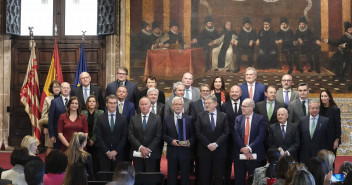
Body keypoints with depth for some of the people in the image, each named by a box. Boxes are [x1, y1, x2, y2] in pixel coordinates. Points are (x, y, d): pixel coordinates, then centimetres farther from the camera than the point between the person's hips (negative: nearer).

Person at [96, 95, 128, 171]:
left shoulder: (123, 119, 5)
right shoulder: (101, 119, 4)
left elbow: (124, 137, 2)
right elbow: (98, 137, 0)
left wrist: (116, 151, -7)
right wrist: (107, 151, -7)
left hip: (118, 153, 0)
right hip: (104, 154, 0)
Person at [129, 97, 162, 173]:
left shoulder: (157, 118, 5)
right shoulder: (134, 119, 10)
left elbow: (158, 136, -1)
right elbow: (131, 136, 2)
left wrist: (149, 149, -10)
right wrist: (140, 147, -10)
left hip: (152, 154, -1)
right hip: (137, 154, 1)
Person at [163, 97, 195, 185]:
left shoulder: (189, 119, 5)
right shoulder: (167, 119, 6)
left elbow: (193, 134, 3)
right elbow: (164, 135, 4)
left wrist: (190, 142, -15)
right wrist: (171, 141, -13)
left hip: (185, 152, 0)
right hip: (172, 152, 0)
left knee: (185, 177, 4)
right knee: (171, 178, 5)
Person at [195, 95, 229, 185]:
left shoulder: (223, 116, 6)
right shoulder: (200, 116, 5)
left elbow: (226, 132, -1)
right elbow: (198, 132, -2)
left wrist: (216, 144, -12)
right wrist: (208, 144, -11)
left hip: (219, 151, 0)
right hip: (204, 151, 0)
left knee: (218, 177, 4)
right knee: (204, 177, 2)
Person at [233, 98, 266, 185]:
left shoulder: (260, 119, 1)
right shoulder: (238, 119, 8)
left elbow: (261, 136, -10)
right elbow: (236, 135, -3)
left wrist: (249, 148, -18)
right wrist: (243, 149, -16)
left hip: (254, 154, -2)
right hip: (240, 154, 2)